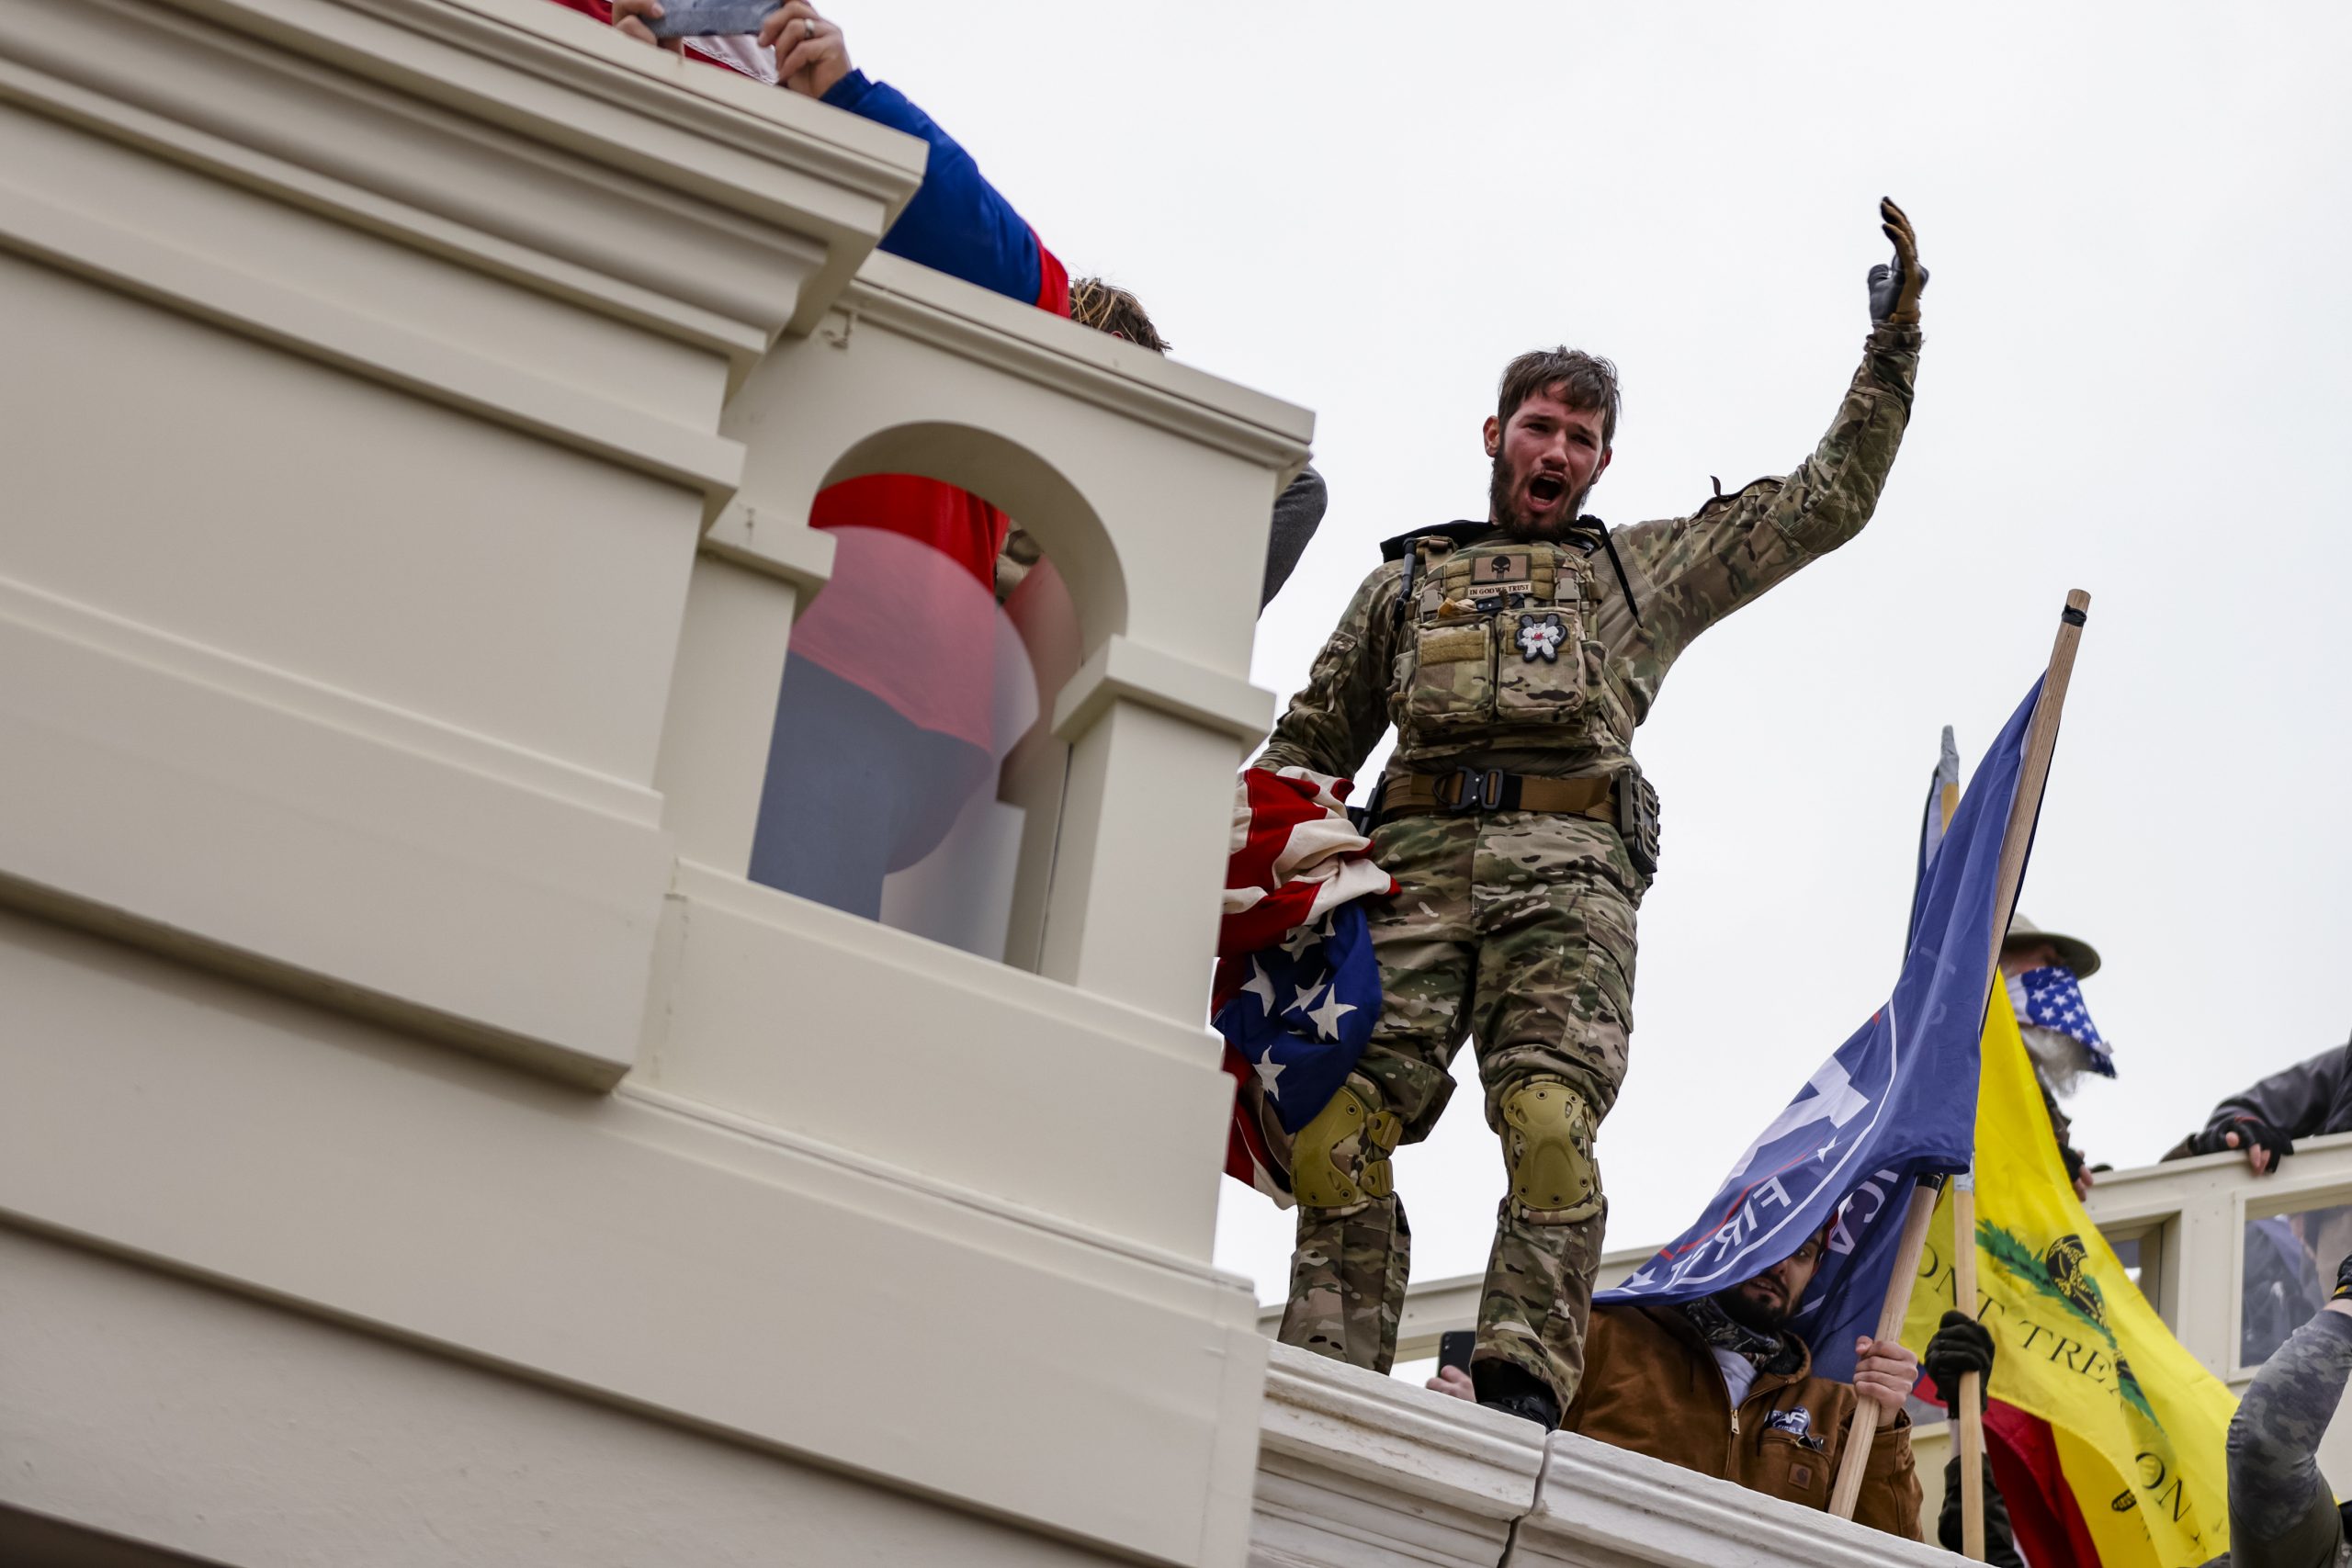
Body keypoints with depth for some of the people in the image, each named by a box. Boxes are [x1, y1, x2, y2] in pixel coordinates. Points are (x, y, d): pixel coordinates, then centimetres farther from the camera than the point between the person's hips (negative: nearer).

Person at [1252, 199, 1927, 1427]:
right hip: (1417, 862, 1)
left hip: (1570, 874, -1)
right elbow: (1311, 741, 30)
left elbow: (1828, 500, 27)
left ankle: (1521, 1388, -28)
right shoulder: (1409, 577, 32)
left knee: (1549, 1120, -23)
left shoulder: (1647, 568, 30)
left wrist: (1892, 341, 22)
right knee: (1342, 1118, -18)